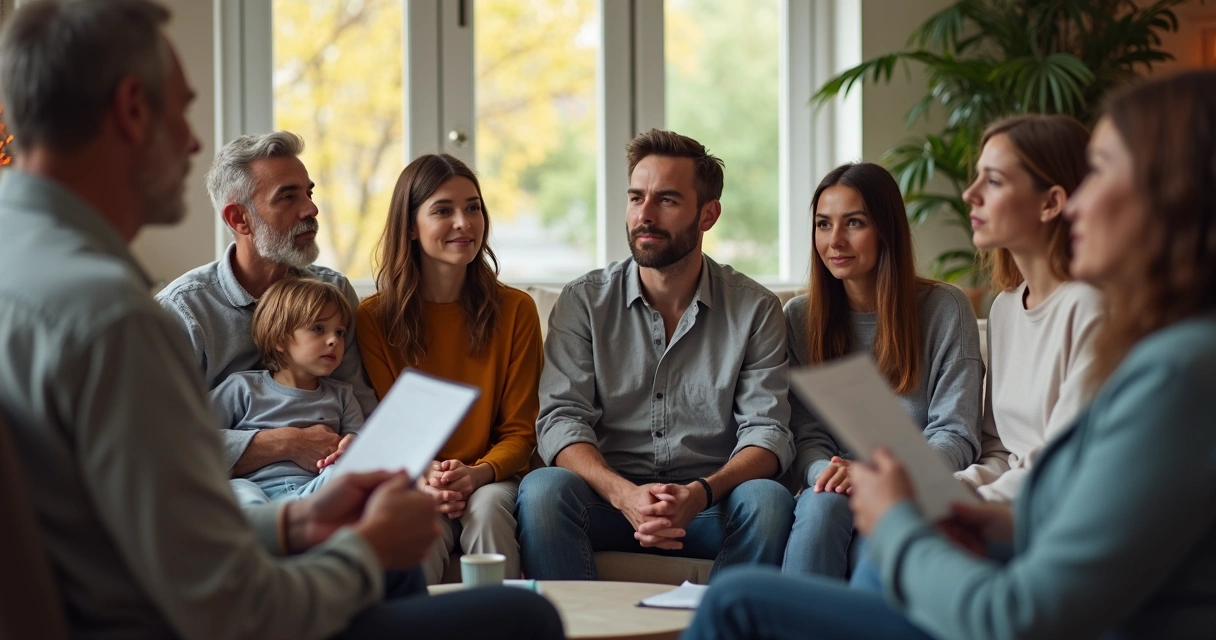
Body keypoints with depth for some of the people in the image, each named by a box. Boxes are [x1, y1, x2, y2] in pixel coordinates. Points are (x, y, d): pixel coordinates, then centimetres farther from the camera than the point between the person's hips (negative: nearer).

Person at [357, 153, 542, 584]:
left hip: (492, 478, 1)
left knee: (487, 508, -32)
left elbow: (520, 432, 3)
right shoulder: (374, 318, 2)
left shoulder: (515, 310, 4)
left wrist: (475, 475, -19)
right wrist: (423, 480, -21)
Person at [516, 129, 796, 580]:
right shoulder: (583, 302, 4)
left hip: (708, 507, 0)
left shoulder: (755, 309, 4)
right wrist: (624, 494, -26)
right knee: (543, 488, -30)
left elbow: (767, 432, -3)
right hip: (609, 500, 0)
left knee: (768, 498, -31)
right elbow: (561, 419, -5)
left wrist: (701, 493, -25)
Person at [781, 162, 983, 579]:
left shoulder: (946, 310, 2)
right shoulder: (800, 317, 11)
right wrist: (827, 474, -18)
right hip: (834, 489, 2)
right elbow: (806, 436, 7)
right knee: (824, 505, -34)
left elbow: (955, 438, -3)